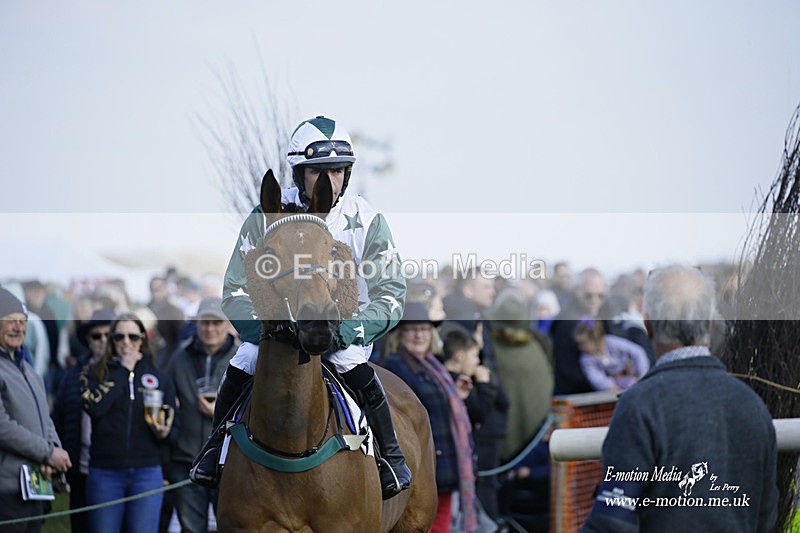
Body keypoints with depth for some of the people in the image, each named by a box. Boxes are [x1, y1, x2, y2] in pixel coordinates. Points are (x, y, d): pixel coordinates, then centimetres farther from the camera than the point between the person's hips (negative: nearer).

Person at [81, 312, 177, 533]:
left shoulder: (159, 378, 12)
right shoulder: (95, 373, 7)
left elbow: (173, 429, 15)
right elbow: (95, 406, -14)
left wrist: (163, 433, -8)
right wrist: (122, 370, -7)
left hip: (146, 473, 1)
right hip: (105, 472, -1)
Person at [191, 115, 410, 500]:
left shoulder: (366, 221, -17)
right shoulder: (266, 217, -16)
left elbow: (390, 294, -18)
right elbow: (237, 291, -14)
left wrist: (351, 330, -36)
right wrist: (264, 330, -34)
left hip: (344, 322, -1)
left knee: (360, 374, -28)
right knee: (237, 374, -15)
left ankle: (392, 456, -6)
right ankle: (217, 447, 14)